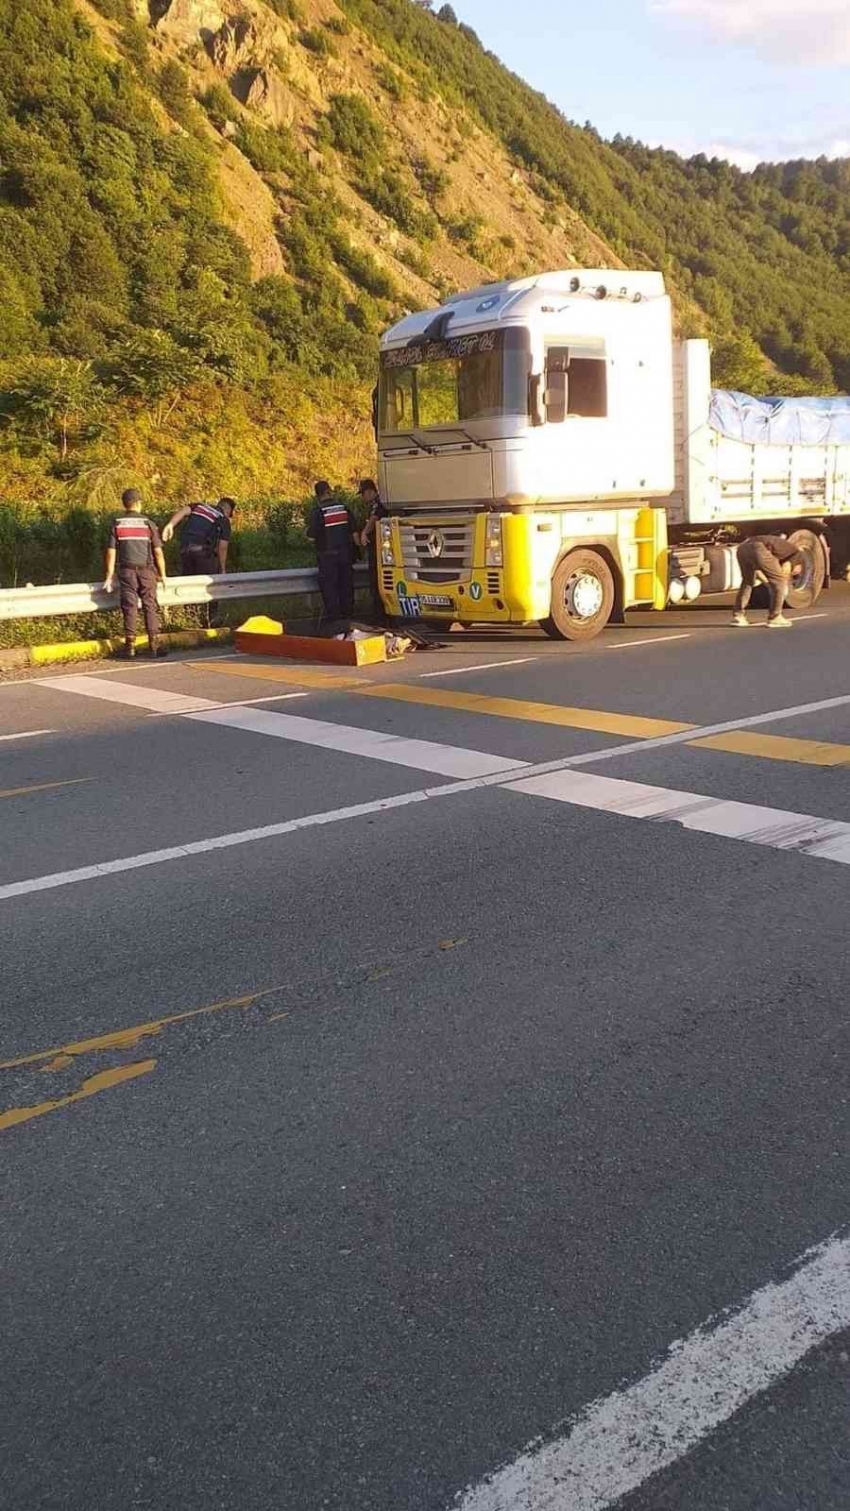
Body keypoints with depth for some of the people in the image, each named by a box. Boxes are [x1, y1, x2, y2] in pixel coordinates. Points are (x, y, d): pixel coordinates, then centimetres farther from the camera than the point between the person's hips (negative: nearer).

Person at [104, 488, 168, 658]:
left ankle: (130, 645, 2)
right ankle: (155, 644, 2)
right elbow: (157, 551, -2)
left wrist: (109, 576, 5)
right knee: (150, 607, 4)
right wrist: (162, 574, 8)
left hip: (127, 571, 1)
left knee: (129, 608, 4)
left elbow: (111, 551, -1)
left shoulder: (117, 524, 1)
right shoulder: (148, 523, -2)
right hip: (146, 570, -1)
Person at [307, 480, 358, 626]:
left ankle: (333, 616, 4)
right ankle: (347, 613, 19)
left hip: (327, 555, -4)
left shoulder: (317, 511, -11)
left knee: (329, 587, 4)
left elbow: (312, 537, -14)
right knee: (346, 585, 13)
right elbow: (354, 531, 4)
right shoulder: (344, 508, 2)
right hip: (345, 553, 4)